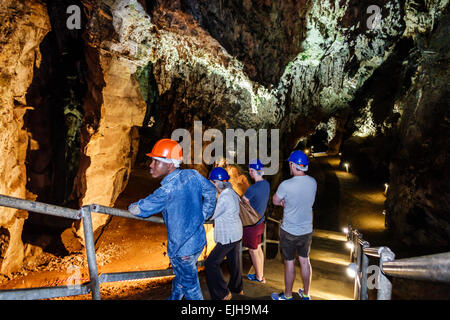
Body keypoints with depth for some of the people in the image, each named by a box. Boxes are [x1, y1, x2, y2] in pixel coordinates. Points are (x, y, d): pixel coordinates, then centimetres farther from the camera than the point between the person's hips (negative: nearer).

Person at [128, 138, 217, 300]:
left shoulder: (166, 191, -27)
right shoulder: (193, 175, -9)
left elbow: (140, 209, -14)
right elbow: (211, 191, 7)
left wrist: (130, 207, 9)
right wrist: (202, 216, 15)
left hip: (182, 248, -8)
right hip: (198, 240, 8)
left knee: (190, 285, 12)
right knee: (181, 275, 30)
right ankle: (174, 298, 53)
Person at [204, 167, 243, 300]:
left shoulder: (224, 197, -25)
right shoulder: (231, 192, 3)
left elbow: (209, 215, -20)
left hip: (227, 237, -10)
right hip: (235, 234, 10)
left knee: (211, 264, 0)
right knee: (233, 261, 23)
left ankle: (223, 294, 8)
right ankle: (237, 288, 41)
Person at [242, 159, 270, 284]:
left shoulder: (253, 189, -28)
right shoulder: (266, 184, -1)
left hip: (252, 225, -8)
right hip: (260, 221, 8)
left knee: (253, 251, 10)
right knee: (258, 248, 22)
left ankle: (259, 277, 27)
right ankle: (261, 274, 36)